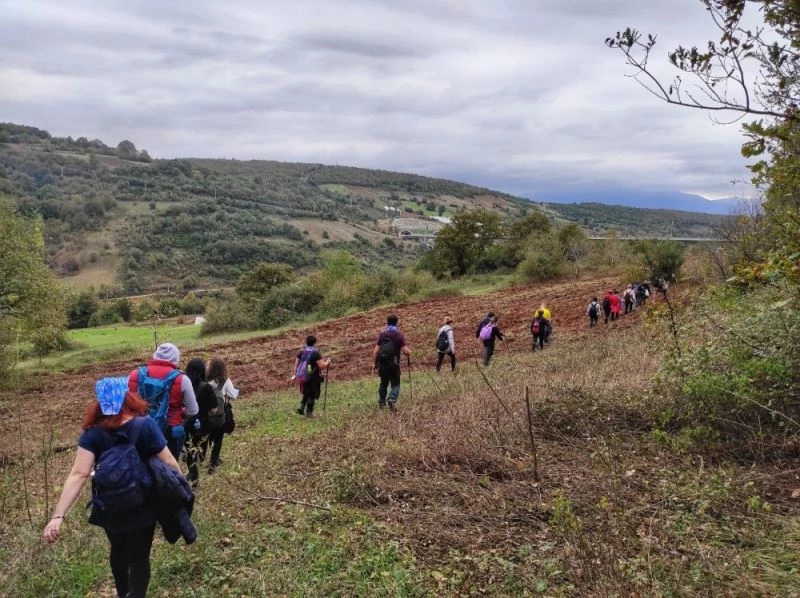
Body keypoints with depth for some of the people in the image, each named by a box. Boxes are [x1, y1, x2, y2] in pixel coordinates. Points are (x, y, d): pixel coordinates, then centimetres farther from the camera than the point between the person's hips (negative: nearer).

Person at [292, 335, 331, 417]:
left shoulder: (301, 351, 3)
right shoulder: (316, 353, -15)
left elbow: (296, 363, 10)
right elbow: (322, 365, -20)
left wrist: (295, 375, 21)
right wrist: (327, 362, 0)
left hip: (303, 376, 5)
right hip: (313, 378, -5)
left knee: (305, 393, 24)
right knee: (312, 395, 9)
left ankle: (301, 407, 9)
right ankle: (309, 412, 14)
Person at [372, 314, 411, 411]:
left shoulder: (382, 334, -1)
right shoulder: (399, 335, -8)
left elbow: (376, 350, -5)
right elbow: (405, 351, -12)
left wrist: (374, 363, 3)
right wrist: (409, 352, 11)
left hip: (382, 363, 3)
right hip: (394, 364, -3)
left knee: (383, 383, 22)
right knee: (395, 384, 8)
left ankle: (381, 402, 31)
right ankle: (392, 399, -17)